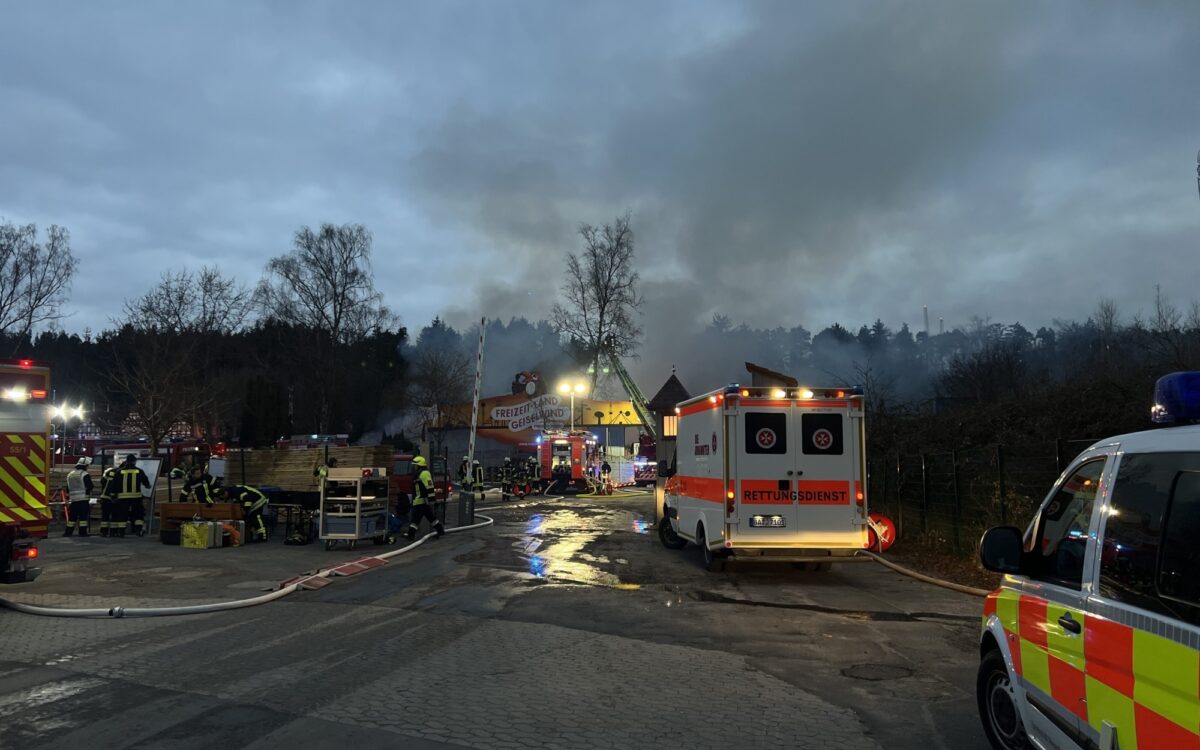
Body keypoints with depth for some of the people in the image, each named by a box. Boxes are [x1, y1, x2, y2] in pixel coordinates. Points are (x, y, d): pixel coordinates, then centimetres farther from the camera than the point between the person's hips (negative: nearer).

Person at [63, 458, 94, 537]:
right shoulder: (85, 474, -7)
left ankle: (68, 532, 13)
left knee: (72, 516, 11)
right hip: (83, 499, -6)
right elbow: (89, 486, -11)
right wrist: (88, 494, 6)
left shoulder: (70, 474, 15)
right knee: (83, 516, -5)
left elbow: (68, 488, 18)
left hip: (73, 499, 6)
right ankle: (83, 532, -6)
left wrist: (67, 498, 22)